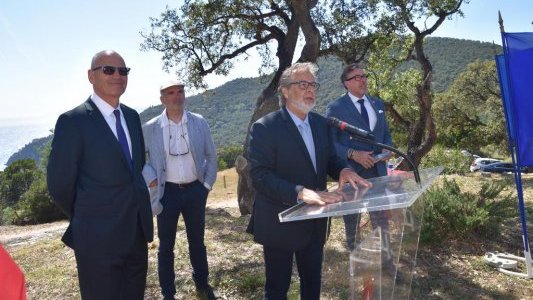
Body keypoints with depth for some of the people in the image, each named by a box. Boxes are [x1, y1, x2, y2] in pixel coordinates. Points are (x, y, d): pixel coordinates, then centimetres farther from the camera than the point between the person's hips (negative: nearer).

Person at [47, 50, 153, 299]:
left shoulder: (132, 116, 6)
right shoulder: (73, 121, -14)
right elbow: (60, 184, -11)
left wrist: (136, 206, 14)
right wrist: (85, 218, 3)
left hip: (137, 231, 6)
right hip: (99, 238, -6)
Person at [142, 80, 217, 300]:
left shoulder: (199, 122, -1)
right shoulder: (150, 128, -5)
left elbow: (211, 156, 6)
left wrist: (207, 184, 1)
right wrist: (151, 179, -12)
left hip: (195, 190, 2)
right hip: (167, 192, -1)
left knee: (197, 241, 16)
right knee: (166, 245, 10)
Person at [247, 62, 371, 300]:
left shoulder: (320, 123, 4)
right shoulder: (265, 128, -17)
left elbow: (329, 158, 12)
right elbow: (260, 176, -24)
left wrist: (343, 170, -13)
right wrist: (300, 192, -37)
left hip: (314, 222, 6)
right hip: (280, 223, -6)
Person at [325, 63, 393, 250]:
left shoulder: (378, 104, 9)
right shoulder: (335, 108, -8)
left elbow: (386, 133, 17)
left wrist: (387, 149, -4)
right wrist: (353, 154, -24)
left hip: (378, 171, 4)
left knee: (381, 219, 12)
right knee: (352, 219, 14)